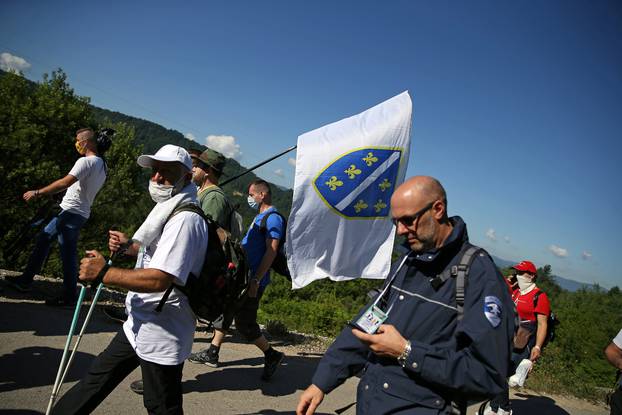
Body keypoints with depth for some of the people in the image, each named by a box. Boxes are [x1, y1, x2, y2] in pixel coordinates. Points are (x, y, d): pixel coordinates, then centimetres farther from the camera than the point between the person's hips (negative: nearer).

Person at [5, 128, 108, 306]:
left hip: (71, 213, -10)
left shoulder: (86, 161, -16)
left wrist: (37, 193, -20)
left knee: (68, 254, -3)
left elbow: (65, 182, -25)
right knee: (43, 239, 16)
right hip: (80, 213, 10)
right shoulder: (102, 165, 13)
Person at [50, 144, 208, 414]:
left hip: (161, 335, -10)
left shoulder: (185, 220, -23)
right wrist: (128, 245, 7)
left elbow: (159, 279, -31)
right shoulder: (166, 211, 11)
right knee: (98, 377, 24)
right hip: (139, 326, 10)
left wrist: (103, 274, -21)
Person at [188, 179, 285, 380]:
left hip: (252, 281, -10)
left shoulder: (273, 218, -15)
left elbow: (271, 252, -22)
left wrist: (256, 280, -24)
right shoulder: (259, 217, 16)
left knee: (245, 323, -3)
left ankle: (272, 355, 13)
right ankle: (212, 354, 26)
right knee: (225, 310, 14)